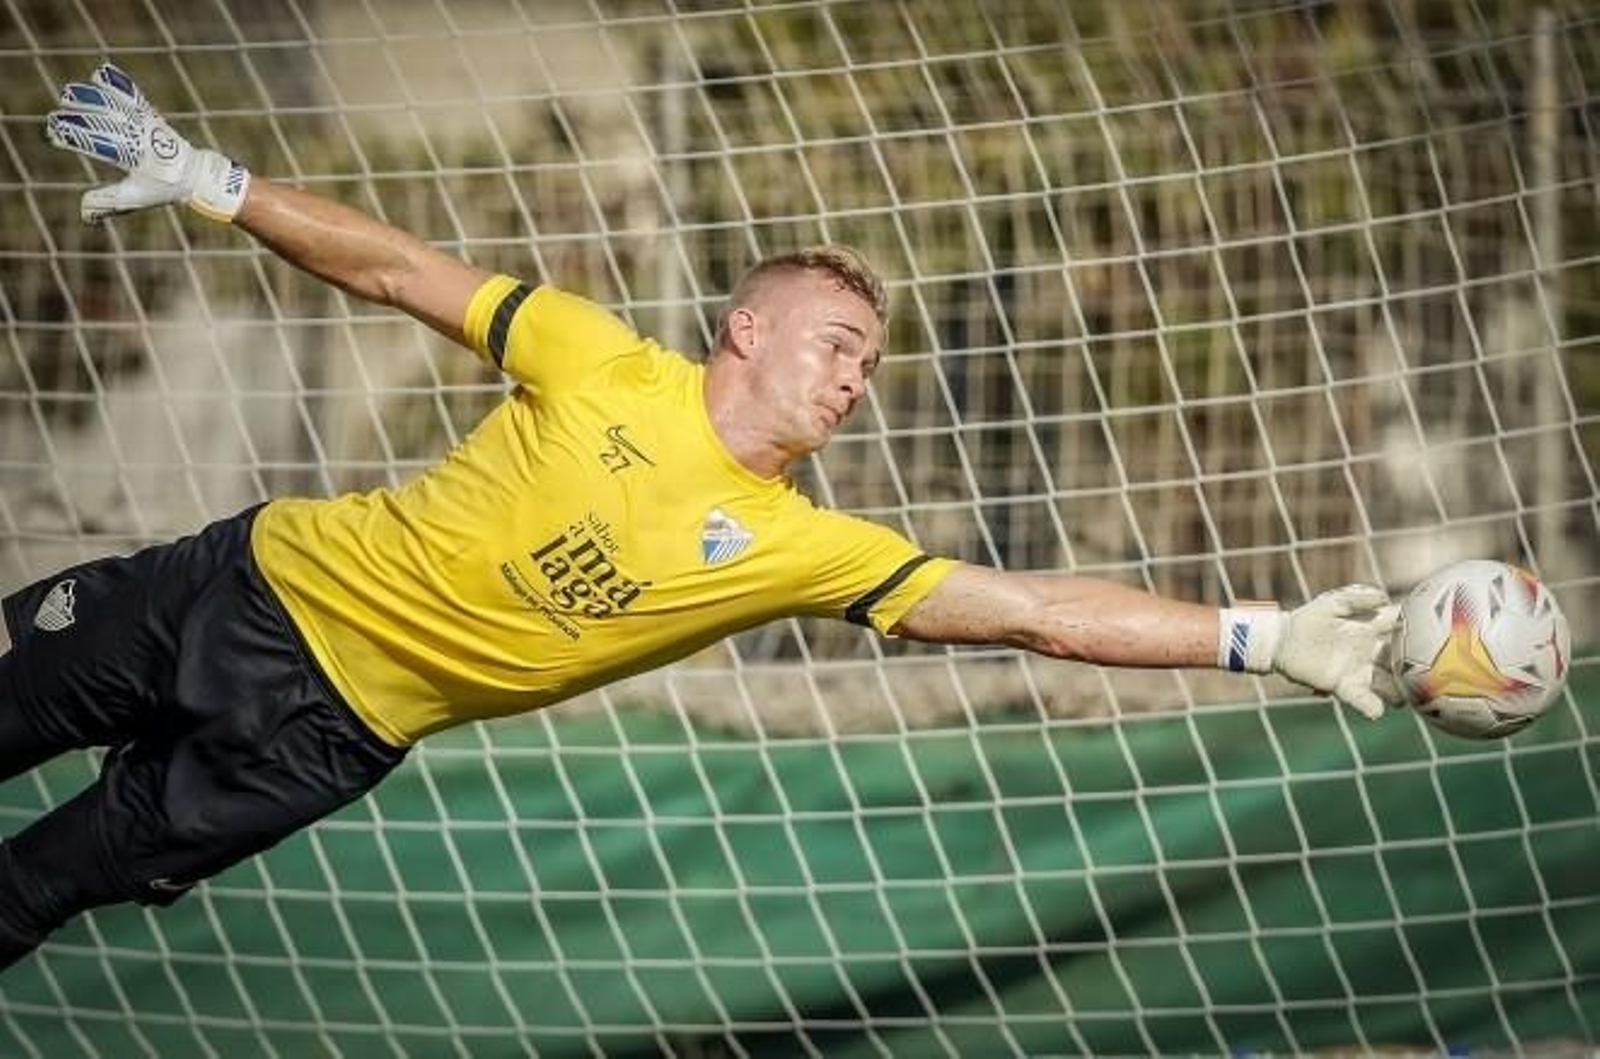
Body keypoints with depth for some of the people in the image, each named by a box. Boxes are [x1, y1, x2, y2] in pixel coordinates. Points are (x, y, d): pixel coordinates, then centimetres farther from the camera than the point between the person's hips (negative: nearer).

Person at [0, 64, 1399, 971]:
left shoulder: (804, 549, -9)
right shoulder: (606, 368, -11)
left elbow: (1037, 610, -14)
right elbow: (404, 272, -6)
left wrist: (1261, 637, -21)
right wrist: (207, 183, -13)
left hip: (329, 726, 0)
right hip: (265, 582, 0)